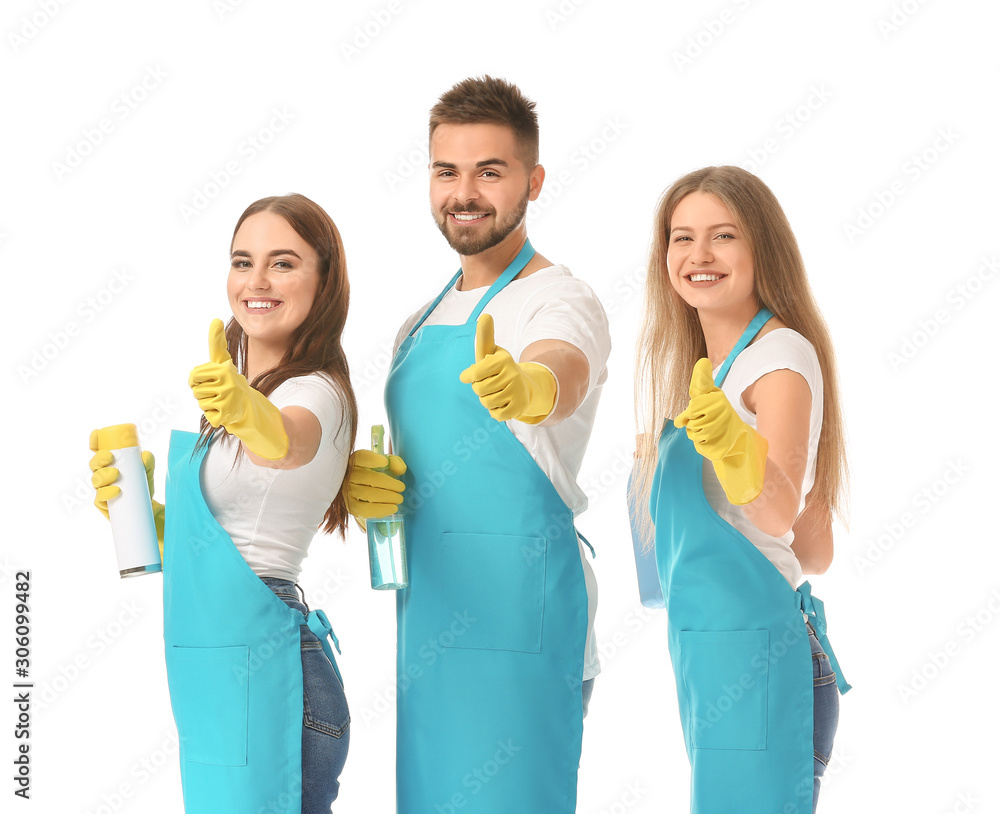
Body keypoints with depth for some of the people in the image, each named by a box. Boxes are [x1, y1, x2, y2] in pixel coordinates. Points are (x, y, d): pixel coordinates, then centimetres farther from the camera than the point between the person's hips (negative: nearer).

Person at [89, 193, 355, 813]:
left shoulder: (316, 392, -10)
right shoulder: (237, 390, 18)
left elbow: (289, 438, -36)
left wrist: (252, 414, -56)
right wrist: (143, 510, 7)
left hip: (262, 675, -9)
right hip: (215, 678, 9)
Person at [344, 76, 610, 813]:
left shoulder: (558, 300, -10)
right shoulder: (423, 323, 16)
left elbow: (562, 374, -34)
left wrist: (525, 386, -58)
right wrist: (360, 485, 1)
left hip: (519, 621, -8)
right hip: (429, 623, 8)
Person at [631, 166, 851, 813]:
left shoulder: (782, 354, -11)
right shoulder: (709, 367, 15)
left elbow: (781, 511, -26)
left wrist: (734, 447, -46)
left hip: (755, 654, -10)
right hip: (707, 656, 10)